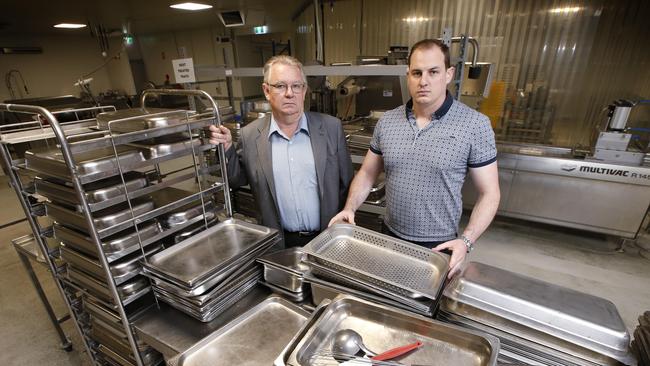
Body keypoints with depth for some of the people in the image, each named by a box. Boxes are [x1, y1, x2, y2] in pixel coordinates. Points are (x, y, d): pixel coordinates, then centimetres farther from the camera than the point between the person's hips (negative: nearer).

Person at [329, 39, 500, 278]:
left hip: (439, 246, -3)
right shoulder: (387, 121, -2)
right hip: (389, 236, 4)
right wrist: (350, 208, -11)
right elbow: (367, 173, 4)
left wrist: (466, 241, -19)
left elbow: (489, 193, -8)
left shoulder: (475, 125, -12)